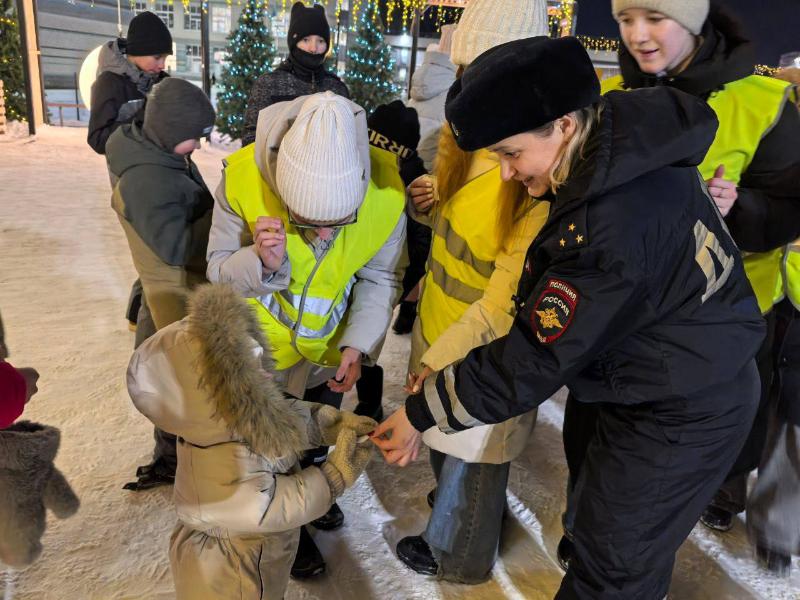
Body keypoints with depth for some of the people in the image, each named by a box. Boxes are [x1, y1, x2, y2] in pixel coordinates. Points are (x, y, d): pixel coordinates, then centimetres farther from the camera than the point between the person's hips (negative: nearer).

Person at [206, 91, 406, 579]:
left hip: (334, 343, 3)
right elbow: (219, 269, -20)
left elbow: (380, 277, -15)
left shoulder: (386, 186, -29)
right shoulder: (243, 176, -32)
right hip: (267, 342, -2)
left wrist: (359, 343, -26)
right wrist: (262, 263, -41)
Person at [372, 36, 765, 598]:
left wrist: (421, 413, -14)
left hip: (678, 418, -8)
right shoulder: (625, 138, -7)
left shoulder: (611, 231, -36)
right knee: (635, 542, 27)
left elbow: (532, 362, -26)